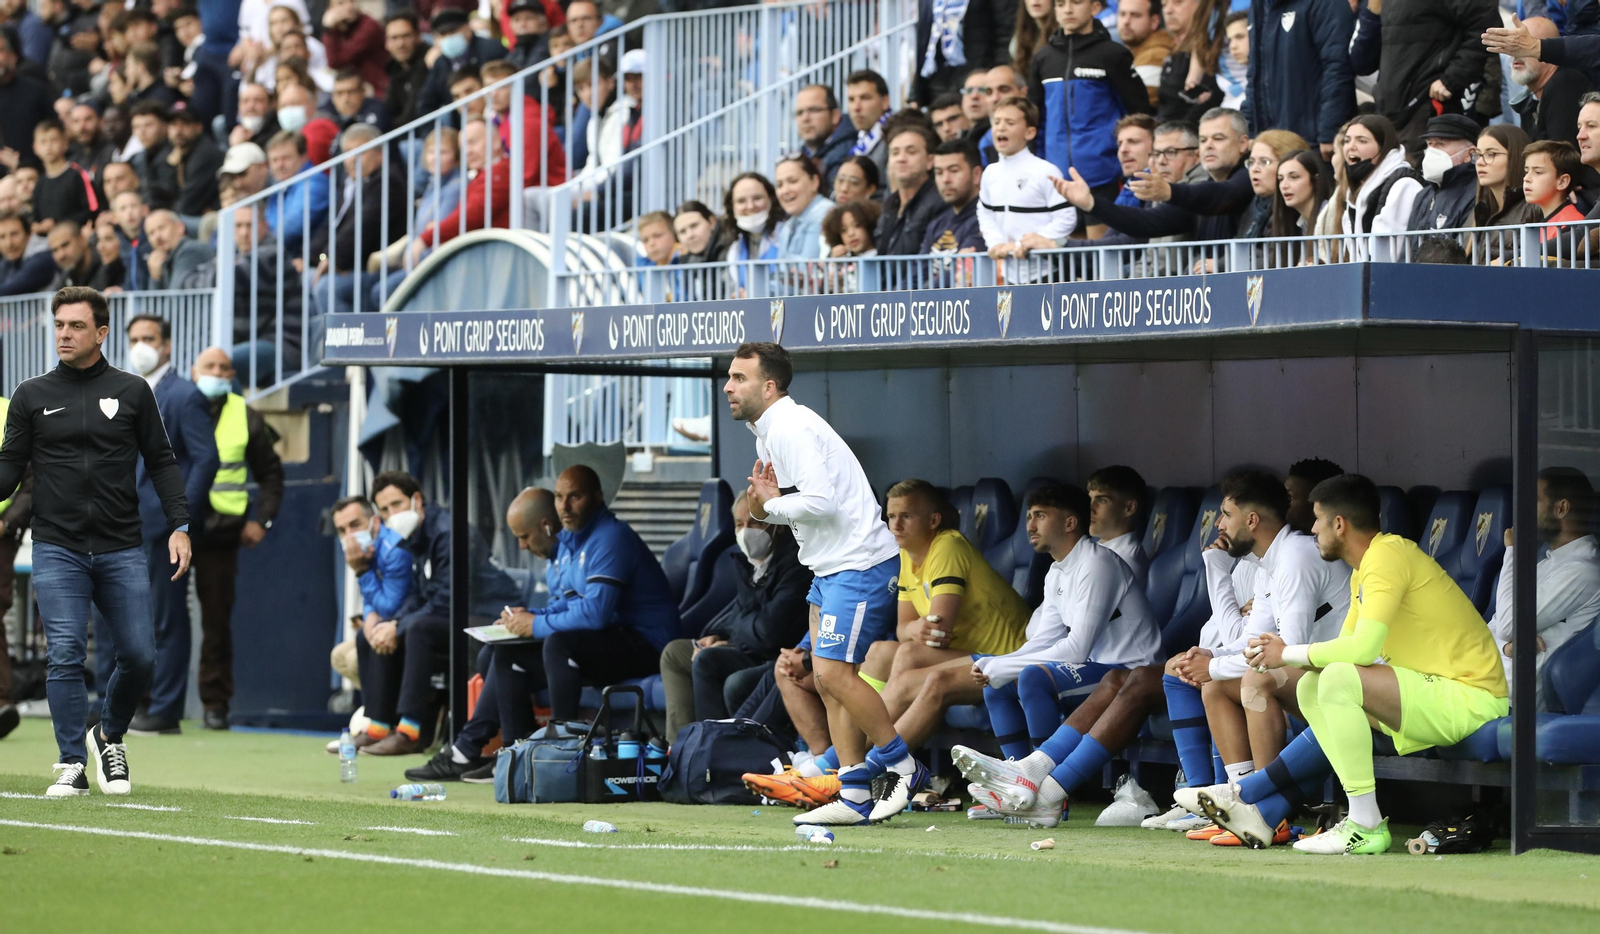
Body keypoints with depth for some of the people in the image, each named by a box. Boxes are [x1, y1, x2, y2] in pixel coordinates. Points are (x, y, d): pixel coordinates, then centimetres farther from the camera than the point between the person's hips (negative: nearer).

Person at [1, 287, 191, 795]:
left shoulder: (132, 391, 7)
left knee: (138, 656, -3)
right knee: (66, 655, -11)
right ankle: (72, 765, -4)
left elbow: (161, 462, 10)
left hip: (122, 551, 1)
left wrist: (178, 525, -1)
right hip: (57, 550, -1)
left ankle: (110, 737, 23)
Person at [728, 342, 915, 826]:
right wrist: (766, 502, -1)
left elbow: (821, 502, -24)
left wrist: (770, 505, -9)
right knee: (828, 679, 5)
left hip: (860, 563, -11)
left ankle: (901, 766, -1)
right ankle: (855, 796, 4)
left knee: (834, 672, -15)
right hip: (830, 567, 11)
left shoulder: (789, 428, -16)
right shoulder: (769, 433, 17)